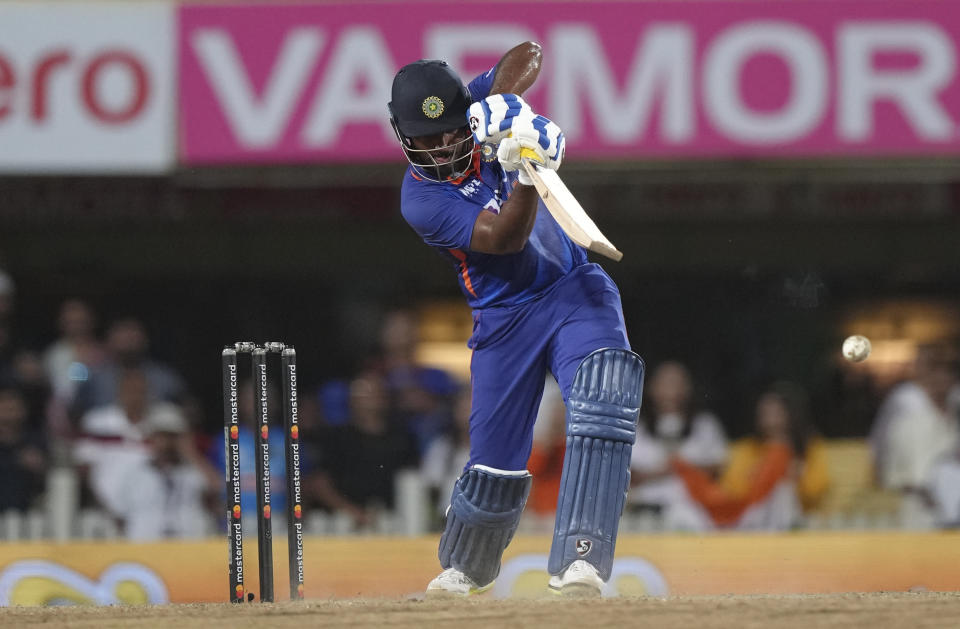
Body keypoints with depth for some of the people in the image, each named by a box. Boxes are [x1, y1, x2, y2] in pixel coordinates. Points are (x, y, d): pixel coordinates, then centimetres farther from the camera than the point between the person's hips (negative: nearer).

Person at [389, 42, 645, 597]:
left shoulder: (480, 113, -3)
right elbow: (504, 239, -25)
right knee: (496, 466, 4)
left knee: (605, 389, -28)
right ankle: (465, 568, 38)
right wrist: (526, 178, -42)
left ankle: (578, 561, -35)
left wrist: (503, 101, -30)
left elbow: (528, 54, -13)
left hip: (573, 287, 2)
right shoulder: (420, 200, -15)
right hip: (506, 318, -2)